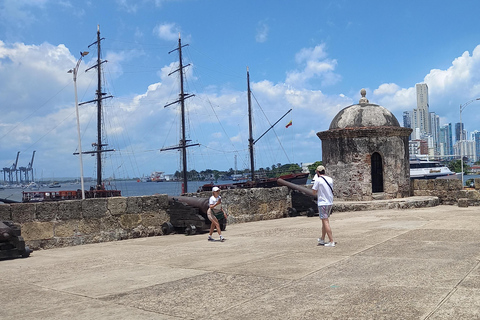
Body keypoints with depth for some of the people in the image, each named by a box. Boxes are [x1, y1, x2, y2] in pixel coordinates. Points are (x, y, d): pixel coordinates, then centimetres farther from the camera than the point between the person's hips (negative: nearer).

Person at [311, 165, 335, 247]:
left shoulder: (318, 180, -10)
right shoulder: (330, 179, 8)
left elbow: (314, 192, -8)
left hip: (322, 203, -7)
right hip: (330, 202, 7)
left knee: (325, 222, -6)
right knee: (325, 221, 18)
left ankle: (331, 241, -10)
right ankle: (322, 239, 28)